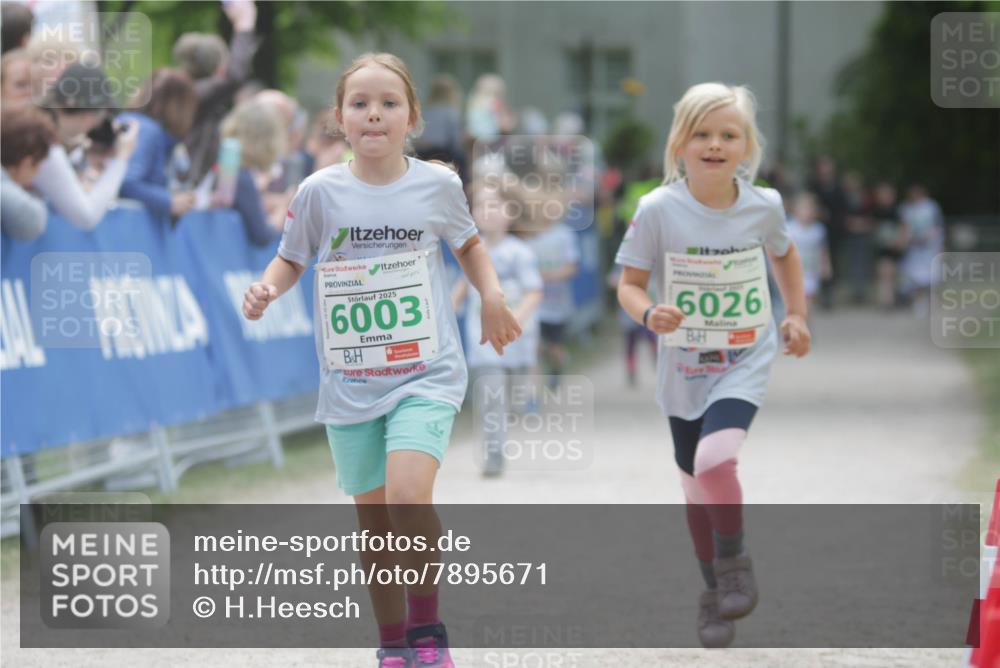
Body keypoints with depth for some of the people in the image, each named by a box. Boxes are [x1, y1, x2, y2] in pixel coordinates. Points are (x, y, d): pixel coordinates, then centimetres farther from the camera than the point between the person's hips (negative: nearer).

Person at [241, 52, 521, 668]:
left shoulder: (437, 184, -2)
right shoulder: (320, 191, -3)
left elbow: (468, 243, 18)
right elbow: (291, 259, 10)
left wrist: (492, 297, 3)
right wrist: (266, 290, -11)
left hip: (426, 373, -2)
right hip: (350, 382, 2)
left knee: (408, 495, -24)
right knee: (374, 519, 8)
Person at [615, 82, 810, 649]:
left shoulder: (764, 205, -8)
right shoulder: (659, 209, -13)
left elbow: (785, 255, 15)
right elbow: (630, 284, -8)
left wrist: (797, 315, 7)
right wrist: (649, 314, -28)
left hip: (745, 361, -1)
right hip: (684, 366, 1)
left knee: (715, 460, -24)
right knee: (698, 487, 11)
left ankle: (735, 561, 2)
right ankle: (715, 592, 33)